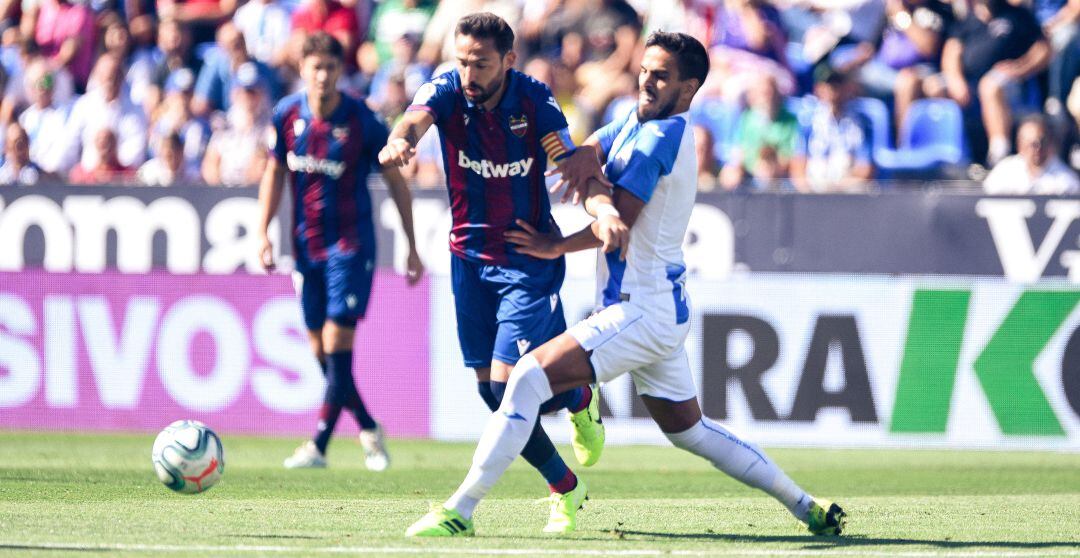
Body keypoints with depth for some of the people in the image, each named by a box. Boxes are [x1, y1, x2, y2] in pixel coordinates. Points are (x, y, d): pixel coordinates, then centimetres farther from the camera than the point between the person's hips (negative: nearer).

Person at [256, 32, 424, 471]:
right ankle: (369, 430, 26)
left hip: (351, 244, -5)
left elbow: (396, 182, -2)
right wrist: (263, 233, 4)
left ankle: (318, 447, -10)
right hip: (306, 245, 5)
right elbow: (275, 172, 13)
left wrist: (412, 248, 0)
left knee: (338, 347, -11)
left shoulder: (362, 121, -12)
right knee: (321, 351, 8)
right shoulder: (287, 115, -2)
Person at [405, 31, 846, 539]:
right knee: (689, 431, 20)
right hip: (664, 309, 10)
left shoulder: (661, 135, -14)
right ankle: (805, 505, 25)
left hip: (643, 311, -10)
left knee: (530, 376, -18)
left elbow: (621, 221, -15)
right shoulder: (638, 121, 14)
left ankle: (460, 510, -21)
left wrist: (554, 247, -4)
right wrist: (601, 204, -15)